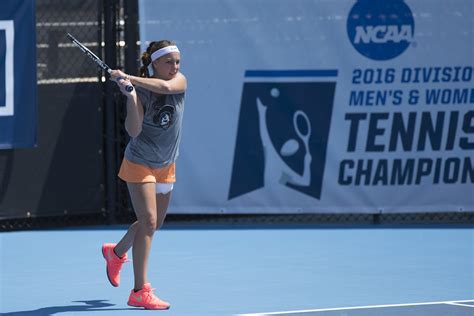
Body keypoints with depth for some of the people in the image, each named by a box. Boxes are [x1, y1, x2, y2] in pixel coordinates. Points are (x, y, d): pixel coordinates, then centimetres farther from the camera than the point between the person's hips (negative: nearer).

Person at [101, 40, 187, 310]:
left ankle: (116, 253, 47)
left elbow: (166, 86, -33)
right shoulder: (140, 92, -18)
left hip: (166, 166, 6)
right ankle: (140, 292, -17)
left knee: (154, 222, 19)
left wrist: (130, 78, -40)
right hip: (140, 163, -6)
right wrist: (129, 93, -41)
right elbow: (134, 130, -31)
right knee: (148, 220, -17)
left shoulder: (180, 81, -8)